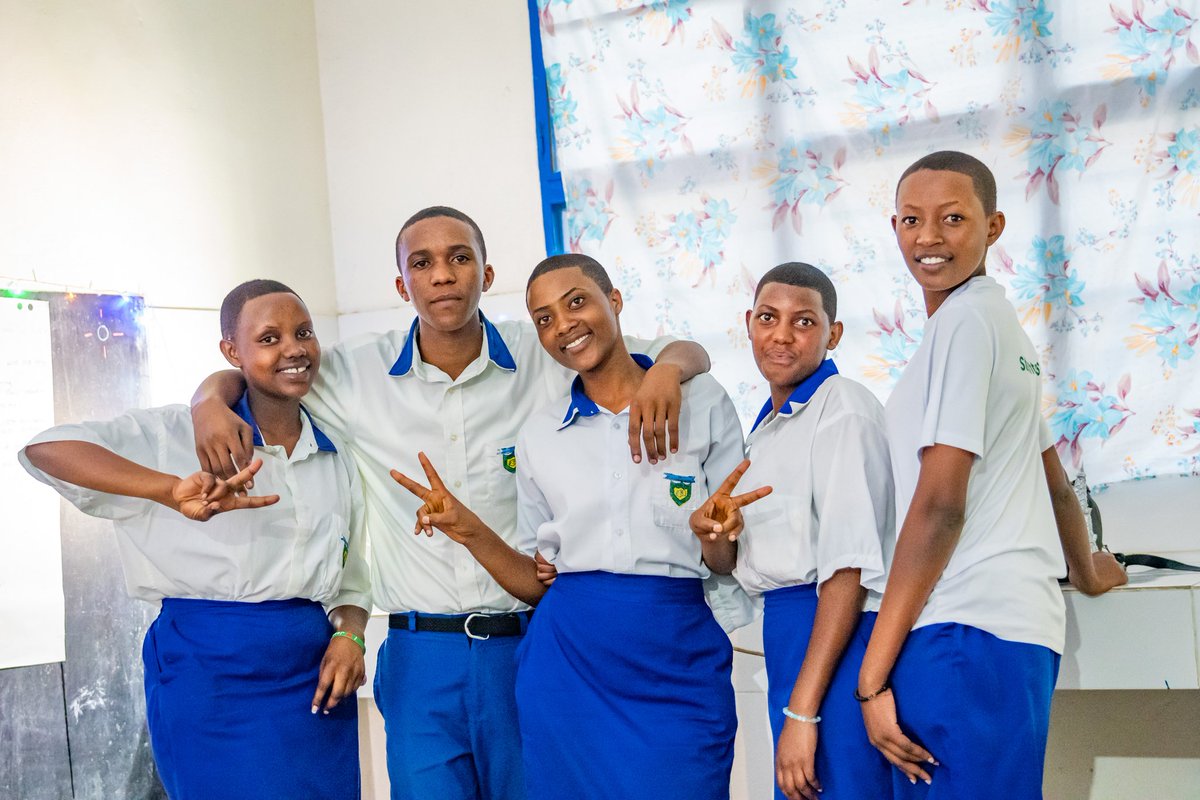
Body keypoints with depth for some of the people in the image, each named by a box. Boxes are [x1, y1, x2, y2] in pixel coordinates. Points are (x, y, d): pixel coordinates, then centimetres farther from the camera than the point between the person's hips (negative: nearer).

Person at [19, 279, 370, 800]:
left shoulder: (337, 461, 13)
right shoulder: (179, 434, -3)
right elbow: (44, 449, -16)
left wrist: (348, 638, -5)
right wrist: (174, 490, -30)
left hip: (314, 676, 5)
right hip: (212, 673, -5)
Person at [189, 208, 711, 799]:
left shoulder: (546, 357, -1)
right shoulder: (358, 373, 2)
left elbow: (686, 352, 3)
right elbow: (242, 371, 14)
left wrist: (666, 370, -21)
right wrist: (212, 402, -9)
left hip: (531, 646, 0)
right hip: (420, 657, 1)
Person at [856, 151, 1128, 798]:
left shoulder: (964, 319, -8)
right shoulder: (1001, 320, 20)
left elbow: (940, 505, -14)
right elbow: (1054, 481, 30)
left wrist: (873, 673, -14)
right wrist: (1087, 572, 49)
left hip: (965, 628, -10)